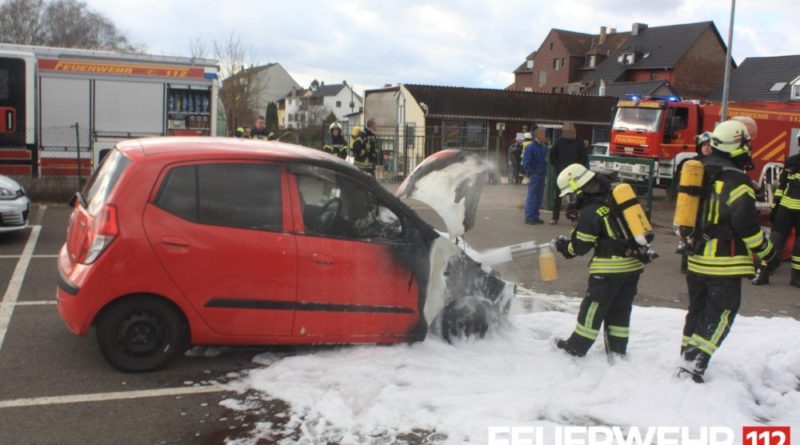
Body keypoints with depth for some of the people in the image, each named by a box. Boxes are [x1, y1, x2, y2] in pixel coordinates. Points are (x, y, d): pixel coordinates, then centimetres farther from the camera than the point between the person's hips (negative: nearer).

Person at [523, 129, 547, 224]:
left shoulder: (543, 147, 14)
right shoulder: (530, 147, -10)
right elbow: (526, 163, -12)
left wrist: (544, 173, 13)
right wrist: (530, 175, -16)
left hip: (541, 176, 8)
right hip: (534, 176, -8)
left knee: (538, 198, 10)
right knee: (531, 197, -6)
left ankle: (535, 217, 17)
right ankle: (529, 217, -2)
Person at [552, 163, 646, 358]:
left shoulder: (590, 212, -15)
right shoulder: (614, 198, 9)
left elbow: (580, 246, -9)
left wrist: (563, 245, 10)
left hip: (610, 267, -7)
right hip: (633, 263, 8)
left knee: (593, 307, 5)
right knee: (620, 309, 17)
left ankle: (576, 347, 16)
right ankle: (617, 349, 24)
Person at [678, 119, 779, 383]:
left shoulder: (699, 171, 10)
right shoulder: (736, 179, -15)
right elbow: (745, 223, -18)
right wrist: (767, 253, -8)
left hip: (696, 258, 7)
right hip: (724, 262, -7)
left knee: (697, 309, 16)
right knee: (722, 313, 0)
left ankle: (687, 360, 21)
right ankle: (695, 363, -7)